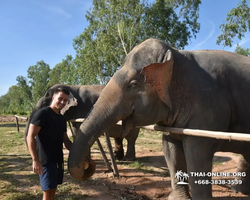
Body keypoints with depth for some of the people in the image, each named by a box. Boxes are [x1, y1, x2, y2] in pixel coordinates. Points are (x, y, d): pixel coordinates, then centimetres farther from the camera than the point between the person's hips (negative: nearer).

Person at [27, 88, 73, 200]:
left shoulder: (62, 119, 13)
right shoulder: (43, 113, -11)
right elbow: (30, 136, -18)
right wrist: (35, 160, -26)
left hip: (58, 159, 8)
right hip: (46, 160, -8)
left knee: (53, 190, 15)